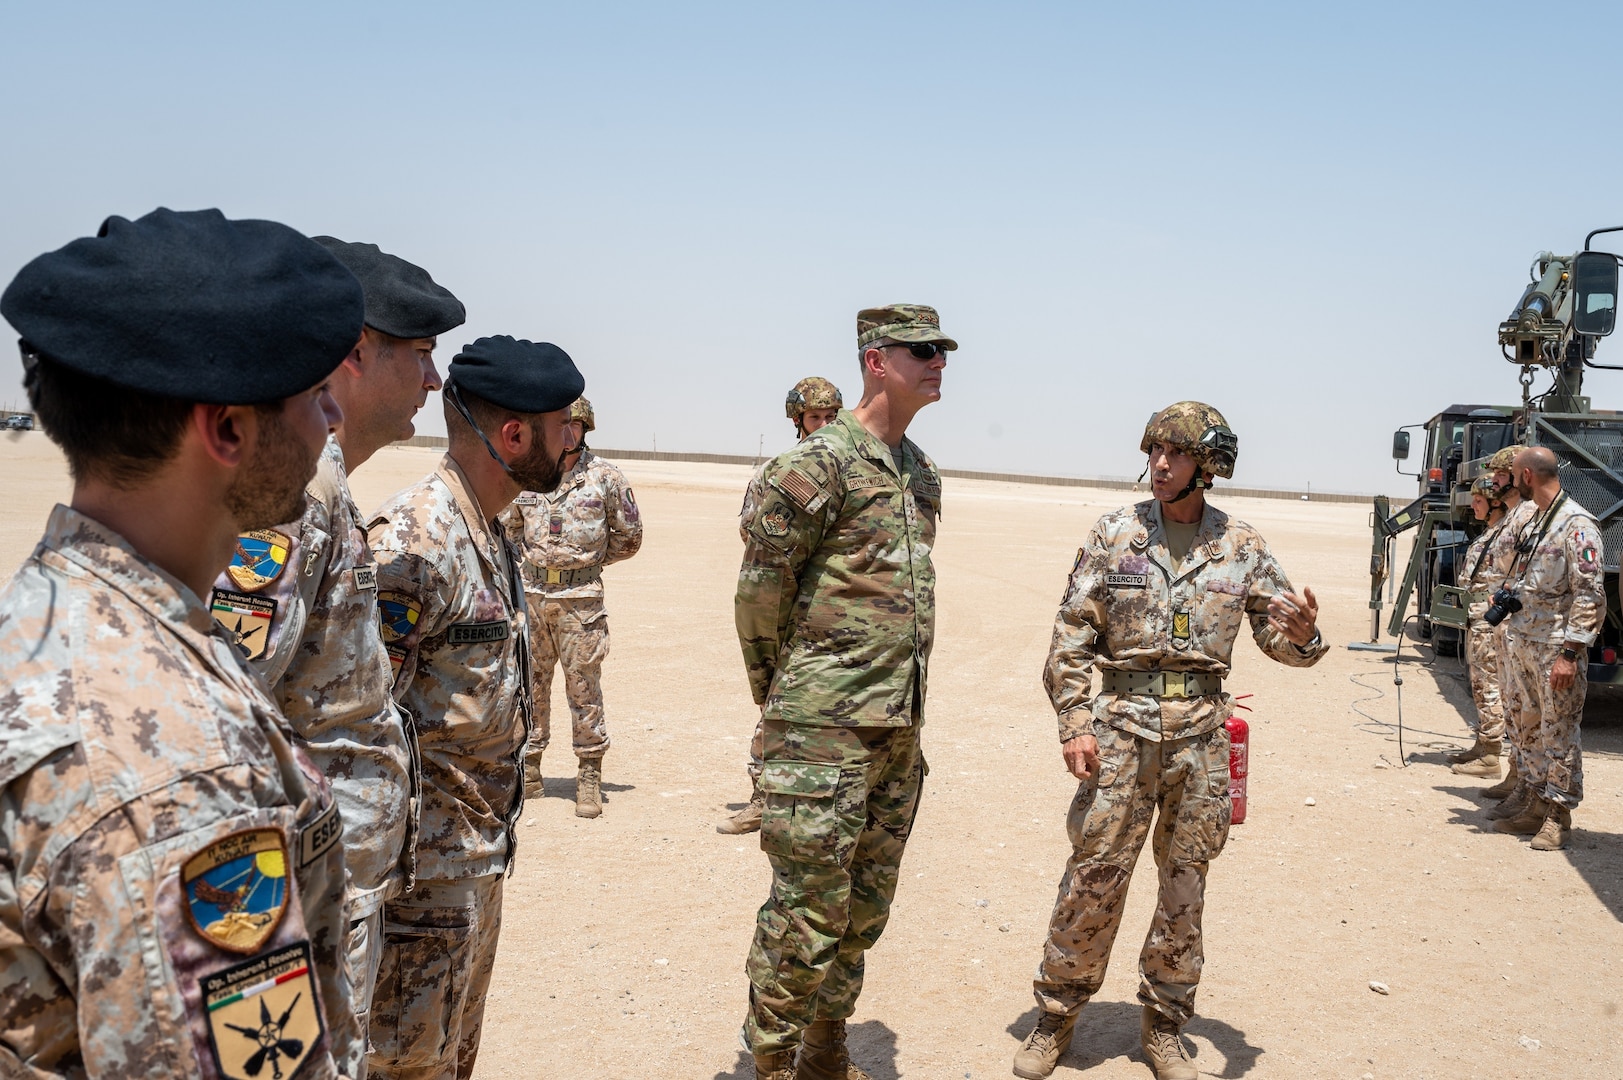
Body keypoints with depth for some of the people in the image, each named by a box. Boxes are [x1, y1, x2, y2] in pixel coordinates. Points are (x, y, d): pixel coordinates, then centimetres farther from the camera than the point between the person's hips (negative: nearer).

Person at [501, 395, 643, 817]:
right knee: (529, 683, 9)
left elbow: (628, 537, 6)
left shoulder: (606, 477, -1)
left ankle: (590, 778, 8)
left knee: (584, 687, 0)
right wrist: (534, 561, 10)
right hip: (530, 593, 3)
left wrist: (587, 563, 6)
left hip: (581, 596, -3)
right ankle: (527, 769, 21)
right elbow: (506, 529, 19)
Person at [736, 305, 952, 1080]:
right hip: (825, 729, -8)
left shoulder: (923, 472, 14)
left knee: (865, 908, 16)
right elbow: (759, 590, -9)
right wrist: (777, 693, 1)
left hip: (899, 726, 8)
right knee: (807, 911, -2)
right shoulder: (819, 463, -12)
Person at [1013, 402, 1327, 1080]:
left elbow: (1278, 636, 6)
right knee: (1093, 879, 1)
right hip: (1121, 725, -2)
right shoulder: (1114, 536, -1)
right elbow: (1071, 641, 0)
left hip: (1201, 733, 2)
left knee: (1185, 885, 11)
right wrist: (1075, 725, -8)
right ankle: (1056, 1017, 18)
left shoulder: (1241, 547, 4)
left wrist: (1301, 637, -18)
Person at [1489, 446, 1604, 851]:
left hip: (1556, 647, -9)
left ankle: (1558, 817, 8)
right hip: (1520, 639, 9)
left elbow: (1589, 595, -17)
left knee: (1559, 733, 0)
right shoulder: (1532, 520, 13)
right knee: (1528, 728, 14)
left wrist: (1570, 653, -20)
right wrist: (1504, 596, 8)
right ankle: (1533, 806, 24)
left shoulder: (1577, 525, -13)